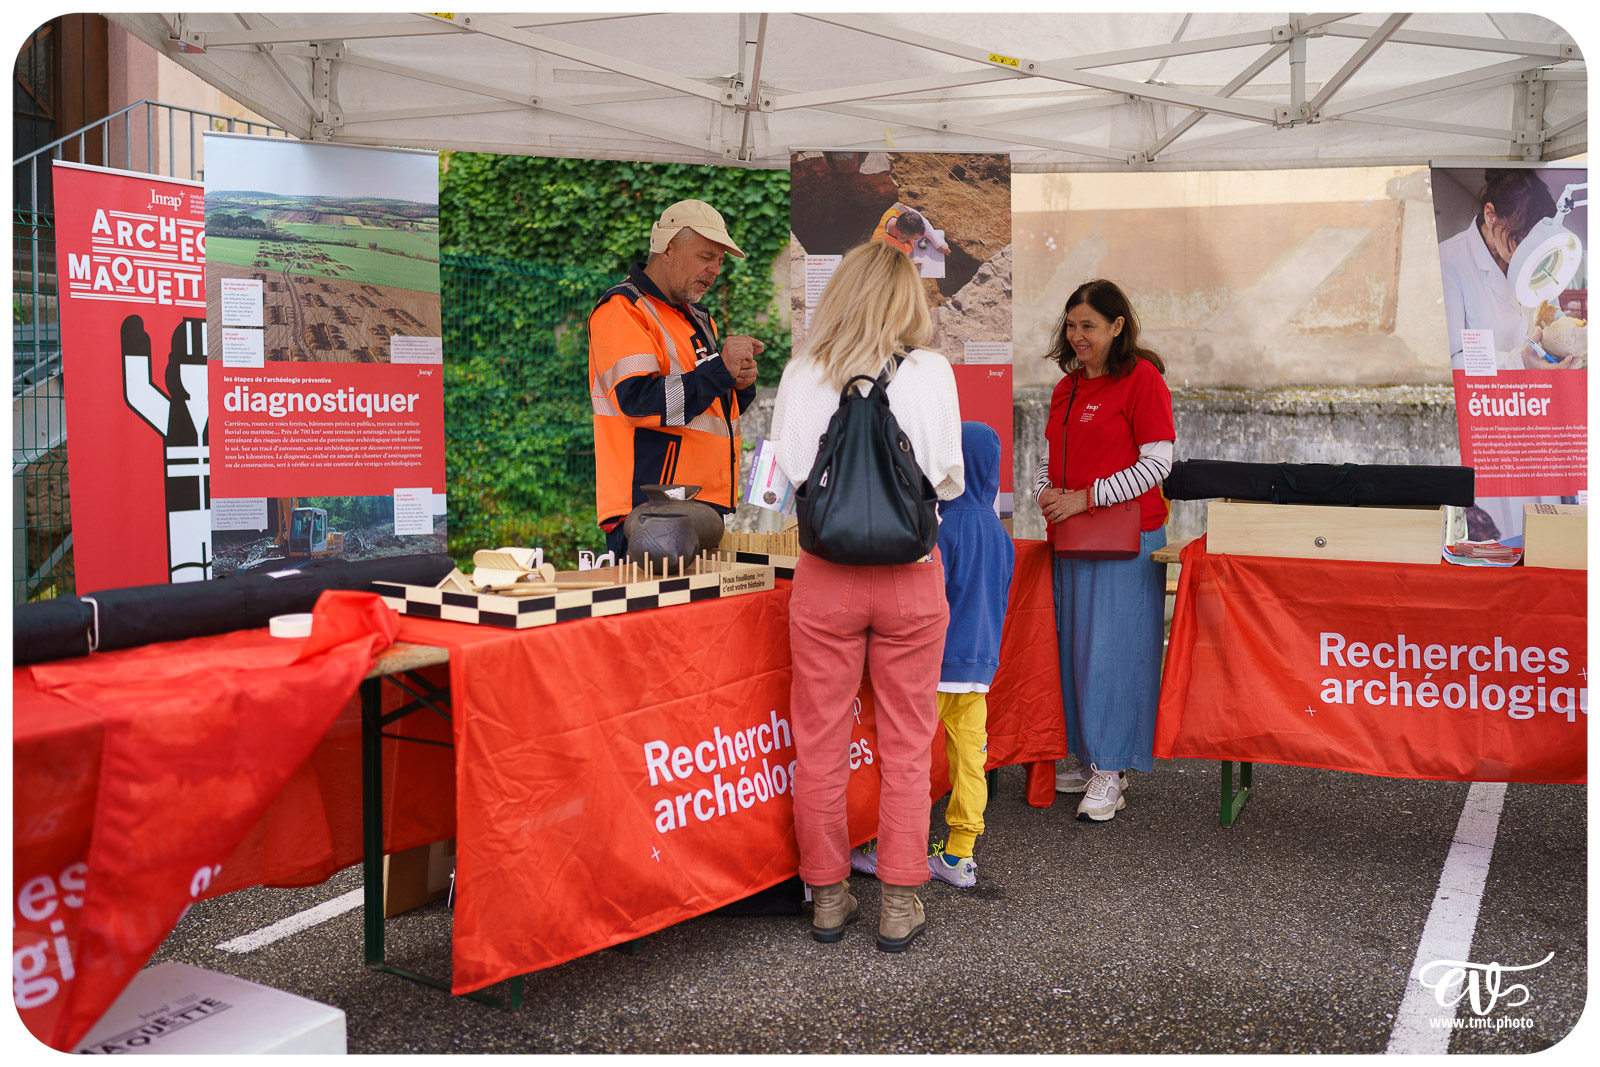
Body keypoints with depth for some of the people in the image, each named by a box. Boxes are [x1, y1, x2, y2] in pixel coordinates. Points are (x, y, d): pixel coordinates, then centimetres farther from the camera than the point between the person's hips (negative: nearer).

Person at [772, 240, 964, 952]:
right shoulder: (930, 371, -5)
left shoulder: (802, 374, -3)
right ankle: (899, 907, 19)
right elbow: (949, 480, 1)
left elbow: (786, 473, 6)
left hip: (825, 573, 1)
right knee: (906, 747, 11)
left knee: (820, 744, 12)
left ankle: (827, 897, 24)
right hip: (911, 573, 0)